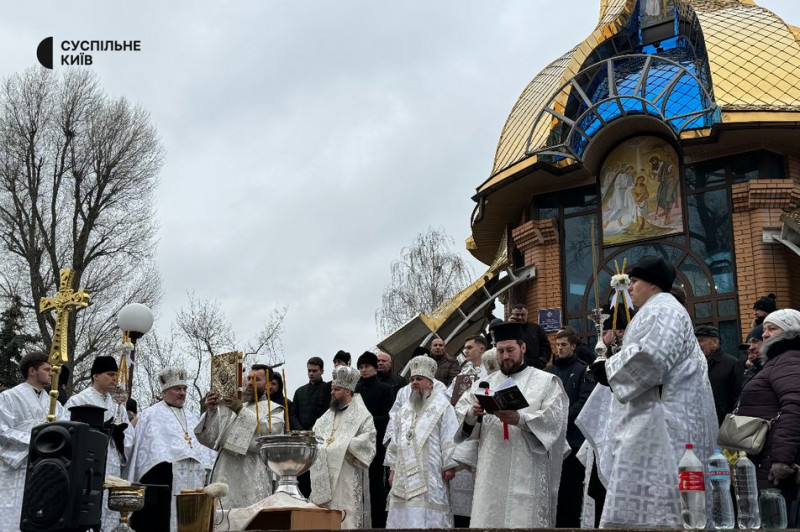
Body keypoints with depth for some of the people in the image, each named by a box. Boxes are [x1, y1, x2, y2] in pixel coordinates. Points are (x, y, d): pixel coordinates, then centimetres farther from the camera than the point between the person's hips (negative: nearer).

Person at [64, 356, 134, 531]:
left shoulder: (117, 407, 18)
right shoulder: (77, 401, 1)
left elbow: (128, 438, 12)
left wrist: (119, 434, -10)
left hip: (113, 471, 5)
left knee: (109, 517, 3)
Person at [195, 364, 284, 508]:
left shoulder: (274, 409, 10)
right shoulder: (231, 408, 21)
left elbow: (268, 433, -11)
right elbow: (210, 439, 11)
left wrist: (241, 412, -14)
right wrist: (211, 411, -3)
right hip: (226, 477, 4)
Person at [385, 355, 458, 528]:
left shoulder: (442, 406, -1)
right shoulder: (405, 410, 18)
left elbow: (450, 438, -8)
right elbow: (396, 441, 20)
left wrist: (449, 466, -14)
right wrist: (393, 468, 15)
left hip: (430, 475, -6)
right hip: (405, 474, 6)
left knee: (427, 519, -7)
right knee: (404, 517, 4)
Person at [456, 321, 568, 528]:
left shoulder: (546, 382, 8)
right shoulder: (483, 385, 17)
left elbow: (554, 420, -8)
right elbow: (466, 427, 9)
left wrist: (520, 419, -23)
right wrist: (472, 415, -14)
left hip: (528, 475, -3)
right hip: (490, 475, 3)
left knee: (525, 521, -8)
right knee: (486, 522, -2)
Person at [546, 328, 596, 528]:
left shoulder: (583, 370, 3)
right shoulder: (549, 371, 16)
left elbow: (584, 401, -8)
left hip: (573, 436, -4)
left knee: (572, 485, -2)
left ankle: (572, 523, 4)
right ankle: (556, 523, 12)